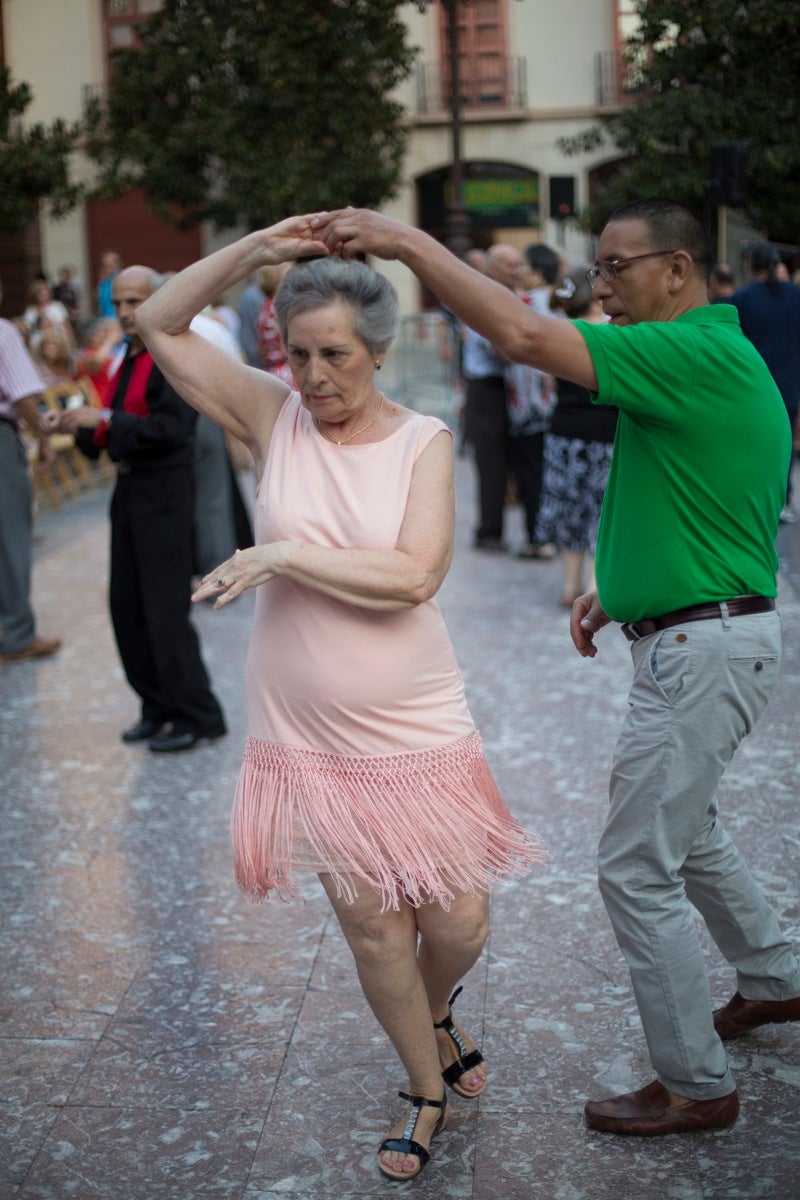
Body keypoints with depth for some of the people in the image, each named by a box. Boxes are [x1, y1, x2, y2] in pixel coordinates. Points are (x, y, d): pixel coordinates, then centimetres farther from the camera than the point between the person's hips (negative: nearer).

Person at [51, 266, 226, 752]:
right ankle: (159, 708, 23)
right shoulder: (131, 358, 15)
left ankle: (196, 716, 6)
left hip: (164, 497, -9)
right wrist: (84, 427, 1)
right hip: (131, 490, 9)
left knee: (165, 611, -5)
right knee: (127, 608, 12)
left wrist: (105, 420, -22)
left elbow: (170, 427, -23)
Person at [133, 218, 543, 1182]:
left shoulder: (424, 441, -7)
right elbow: (159, 324, -4)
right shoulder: (276, 420, -3)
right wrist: (259, 248, -14)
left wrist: (280, 556, -20)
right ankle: (427, 1089, 34)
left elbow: (414, 574, -20)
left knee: (459, 927, 7)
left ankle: (433, 1017, 44)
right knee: (372, 929, 9)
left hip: (418, 736, -1)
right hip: (308, 741, 1)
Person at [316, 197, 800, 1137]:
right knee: (683, 828, 28)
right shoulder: (714, 357, 13)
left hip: (702, 649, -11)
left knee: (637, 867, -2)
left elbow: (525, 335, -30)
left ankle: (695, 1084, 12)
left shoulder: (697, 355, -20)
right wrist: (621, 590, 14)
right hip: (690, 634, 11)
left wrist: (408, 241, -24)